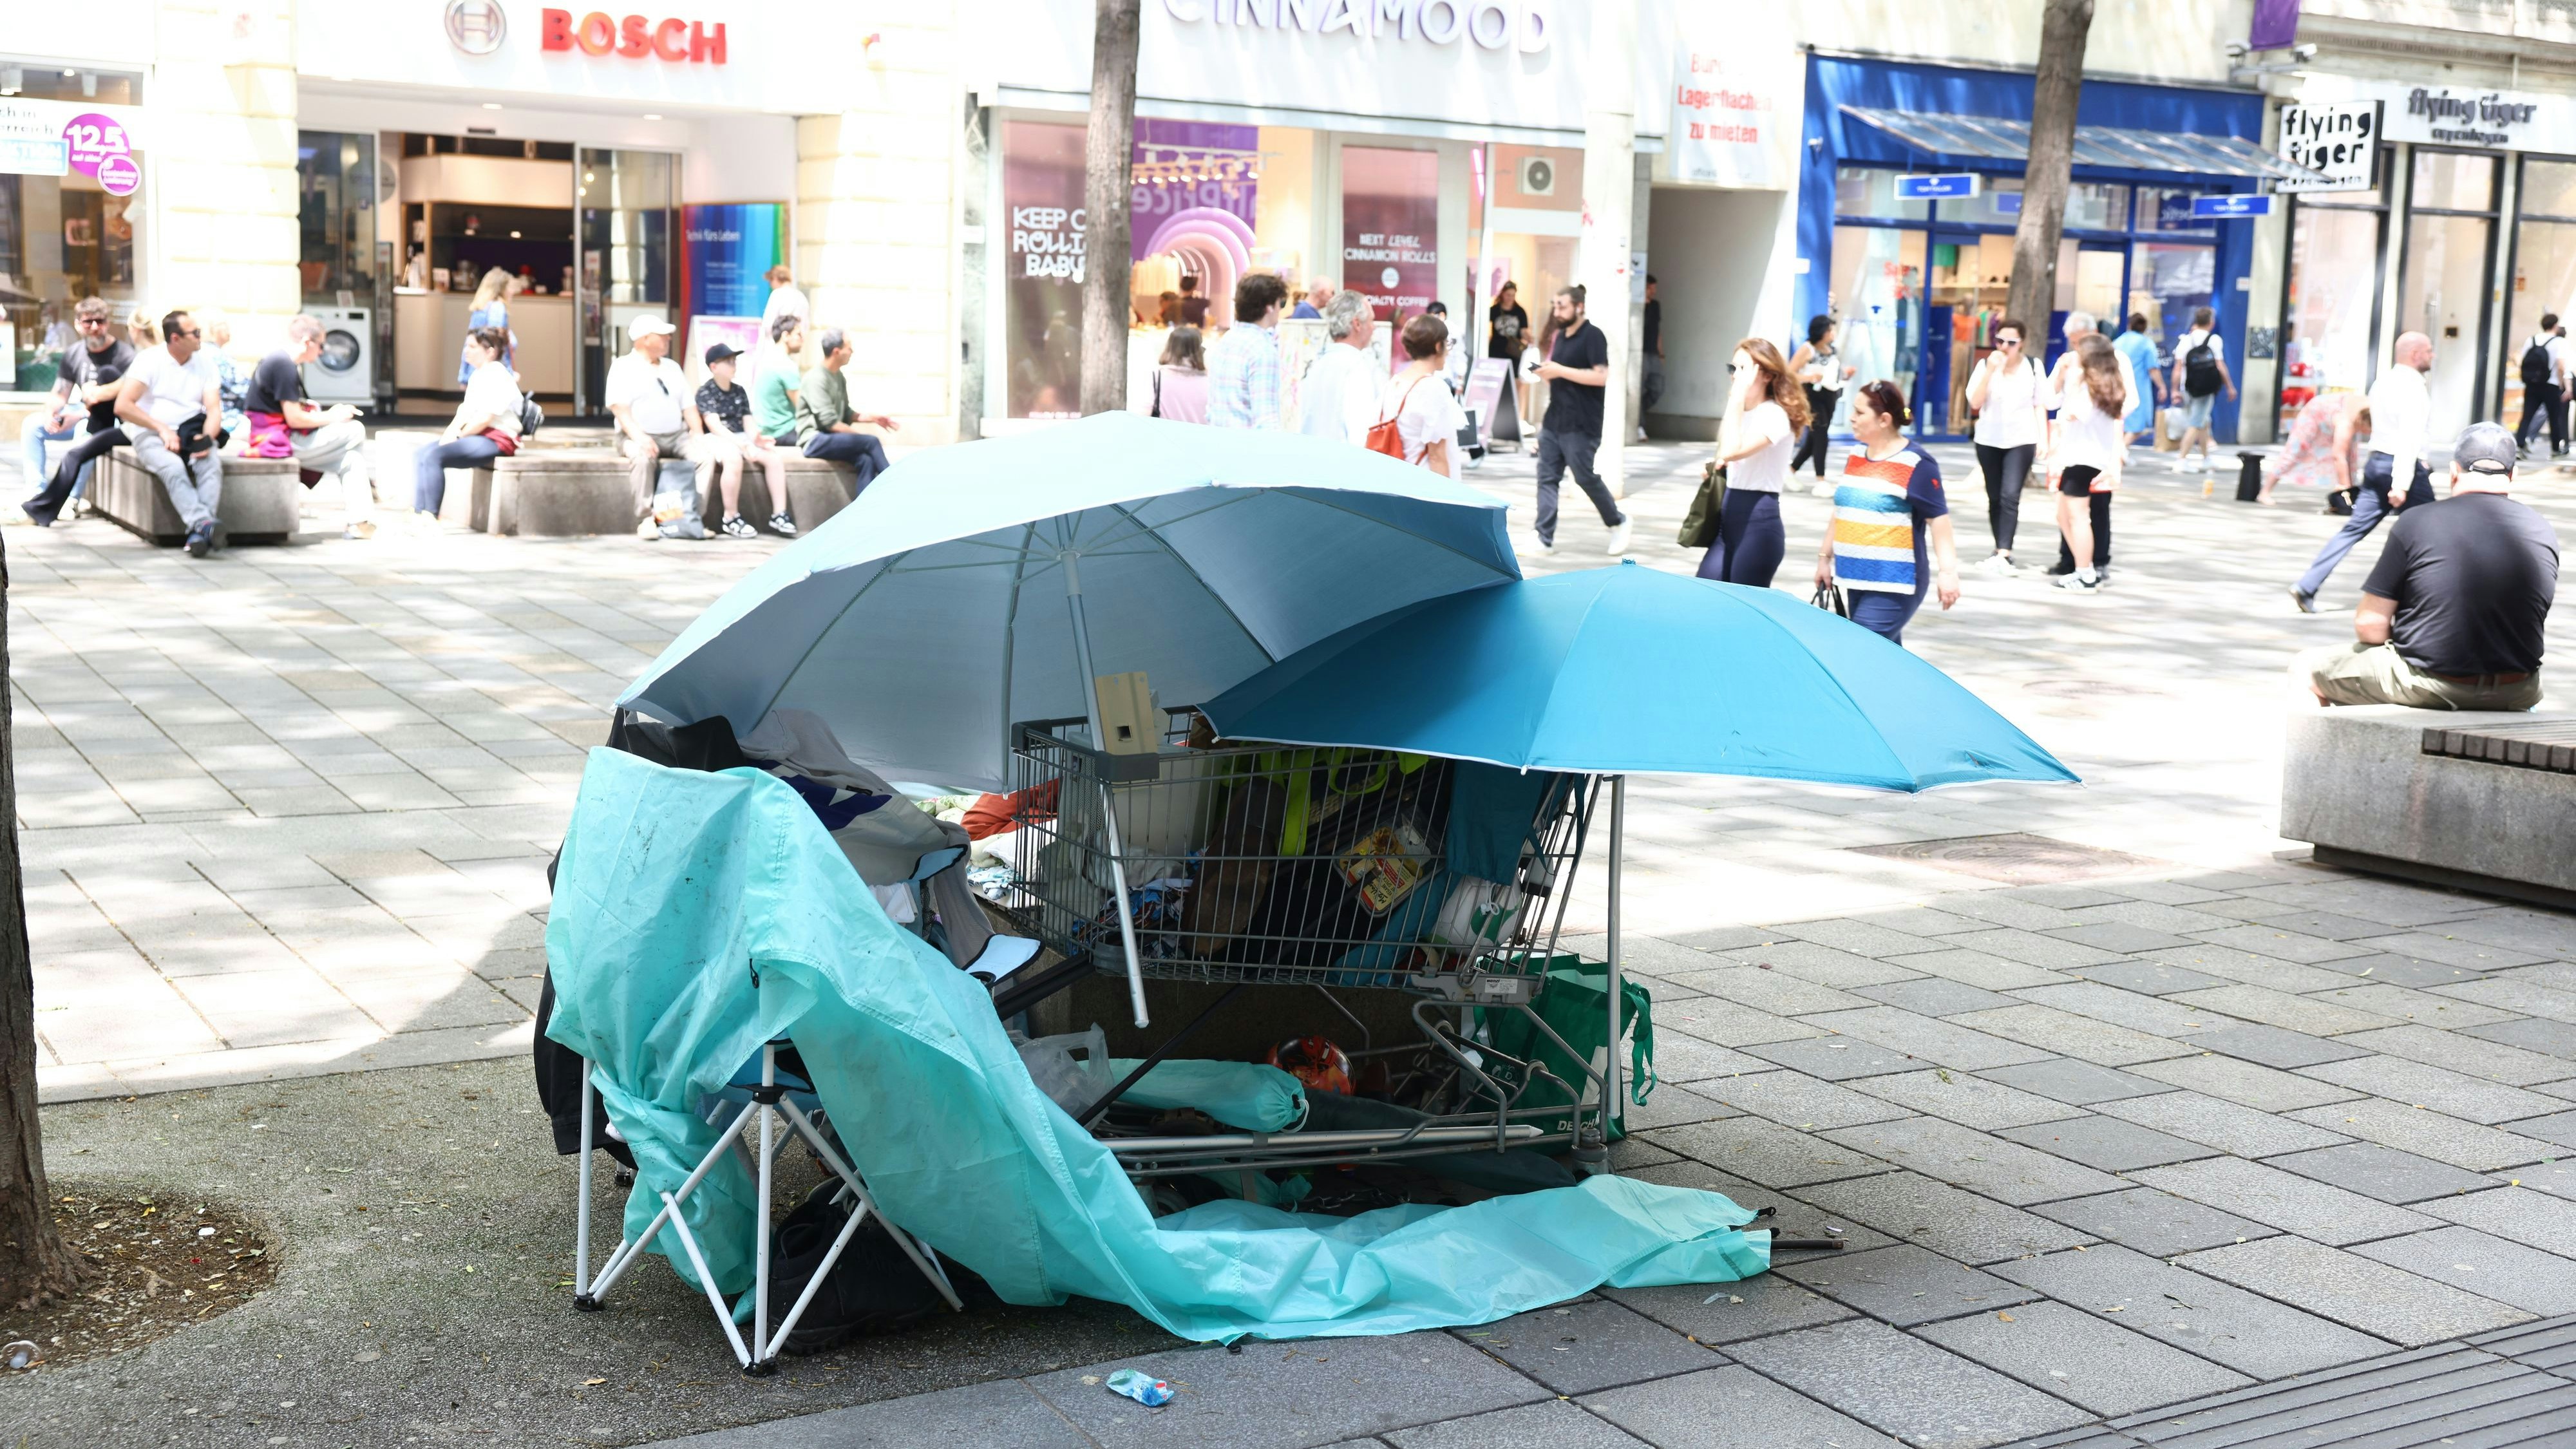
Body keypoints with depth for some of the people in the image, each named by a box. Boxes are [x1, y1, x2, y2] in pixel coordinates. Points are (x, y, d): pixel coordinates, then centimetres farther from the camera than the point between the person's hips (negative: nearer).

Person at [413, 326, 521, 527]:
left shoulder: (498, 377, -13)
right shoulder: (477, 376, 19)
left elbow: (484, 418, -20)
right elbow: (466, 409, 16)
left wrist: (459, 435, -12)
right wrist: (451, 431, -2)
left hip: (495, 441, -10)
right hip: (477, 436, 10)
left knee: (434, 456, -25)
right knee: (420, 456, -1)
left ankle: (431, 517, -21)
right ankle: (418, 513, -8)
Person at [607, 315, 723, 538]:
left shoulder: (672, 368, 20)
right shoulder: (623, 367, 1)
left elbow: (688, 406, 17)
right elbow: (619, 408, -11)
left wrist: (698, 434, -2)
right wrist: (638, 436, -28)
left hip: (677, 436, 5)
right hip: (641, 437, -5)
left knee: (706, 454, -22)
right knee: (643, 456, -38)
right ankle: (646, 520, -30)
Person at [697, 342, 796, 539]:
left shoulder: (739, 391, 18)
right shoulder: (705, 392, -2)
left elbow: (748, 423, 11)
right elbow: (715, 426, -14)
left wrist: (756, 438, -13)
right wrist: (741, 444, -27)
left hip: (740, 439, 6)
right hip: (717, 439, -6)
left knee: (776, 456, -18)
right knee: (734, 458, -39)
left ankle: (779, 515, -17)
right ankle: (731, 519, -28)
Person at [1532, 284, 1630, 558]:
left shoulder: (1592, 336, -11)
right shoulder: (1561, 336, 14)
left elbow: (1601, 376, -21)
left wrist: (1560, 371, -21)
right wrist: (1546, 374, 2)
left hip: (1581, 425, -8)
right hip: (1553, 421, 8)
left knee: (1587, 478, 1)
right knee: (1547, 477, 1)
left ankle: (1617, 523, 22)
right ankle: (1545, 539, 2)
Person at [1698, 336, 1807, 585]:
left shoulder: (1774, 415, -13)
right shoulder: (1743, 412, 15)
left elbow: (1730, 452, -29)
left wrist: (1738, 398, -24)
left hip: (1758, 522, -9)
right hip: (1728, 519, 9)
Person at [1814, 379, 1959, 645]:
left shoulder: (1916, 464, -11)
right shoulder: (1855, 456, 11)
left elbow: (1938, 518, -12)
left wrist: (1948, 571, -19)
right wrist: (1825, 557, 22)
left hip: (1895, 585, -8)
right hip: (1857, 580, 8)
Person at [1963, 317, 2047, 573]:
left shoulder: (2033, 366, 0)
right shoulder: (1985, 364, -2)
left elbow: (2040, 405, 5)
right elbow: (1975, 402, -12)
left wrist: (2043, 438, 0)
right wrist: (1990, 371, -20)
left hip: (2021, 440, -2)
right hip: (1989, 440, 2)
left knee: (2010, 497, -15)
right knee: (1994, 498, 9)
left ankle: (2003, 554, -21)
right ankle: (2001, 550, 20)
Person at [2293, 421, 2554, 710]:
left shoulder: (2417, 522, -10)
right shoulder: (2544, 533, 1)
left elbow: (2369, 625, -9)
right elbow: (2537, 624, 13)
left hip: (2425, 688, -4)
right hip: (2516, 694, 4)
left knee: (2305, 667, 16)